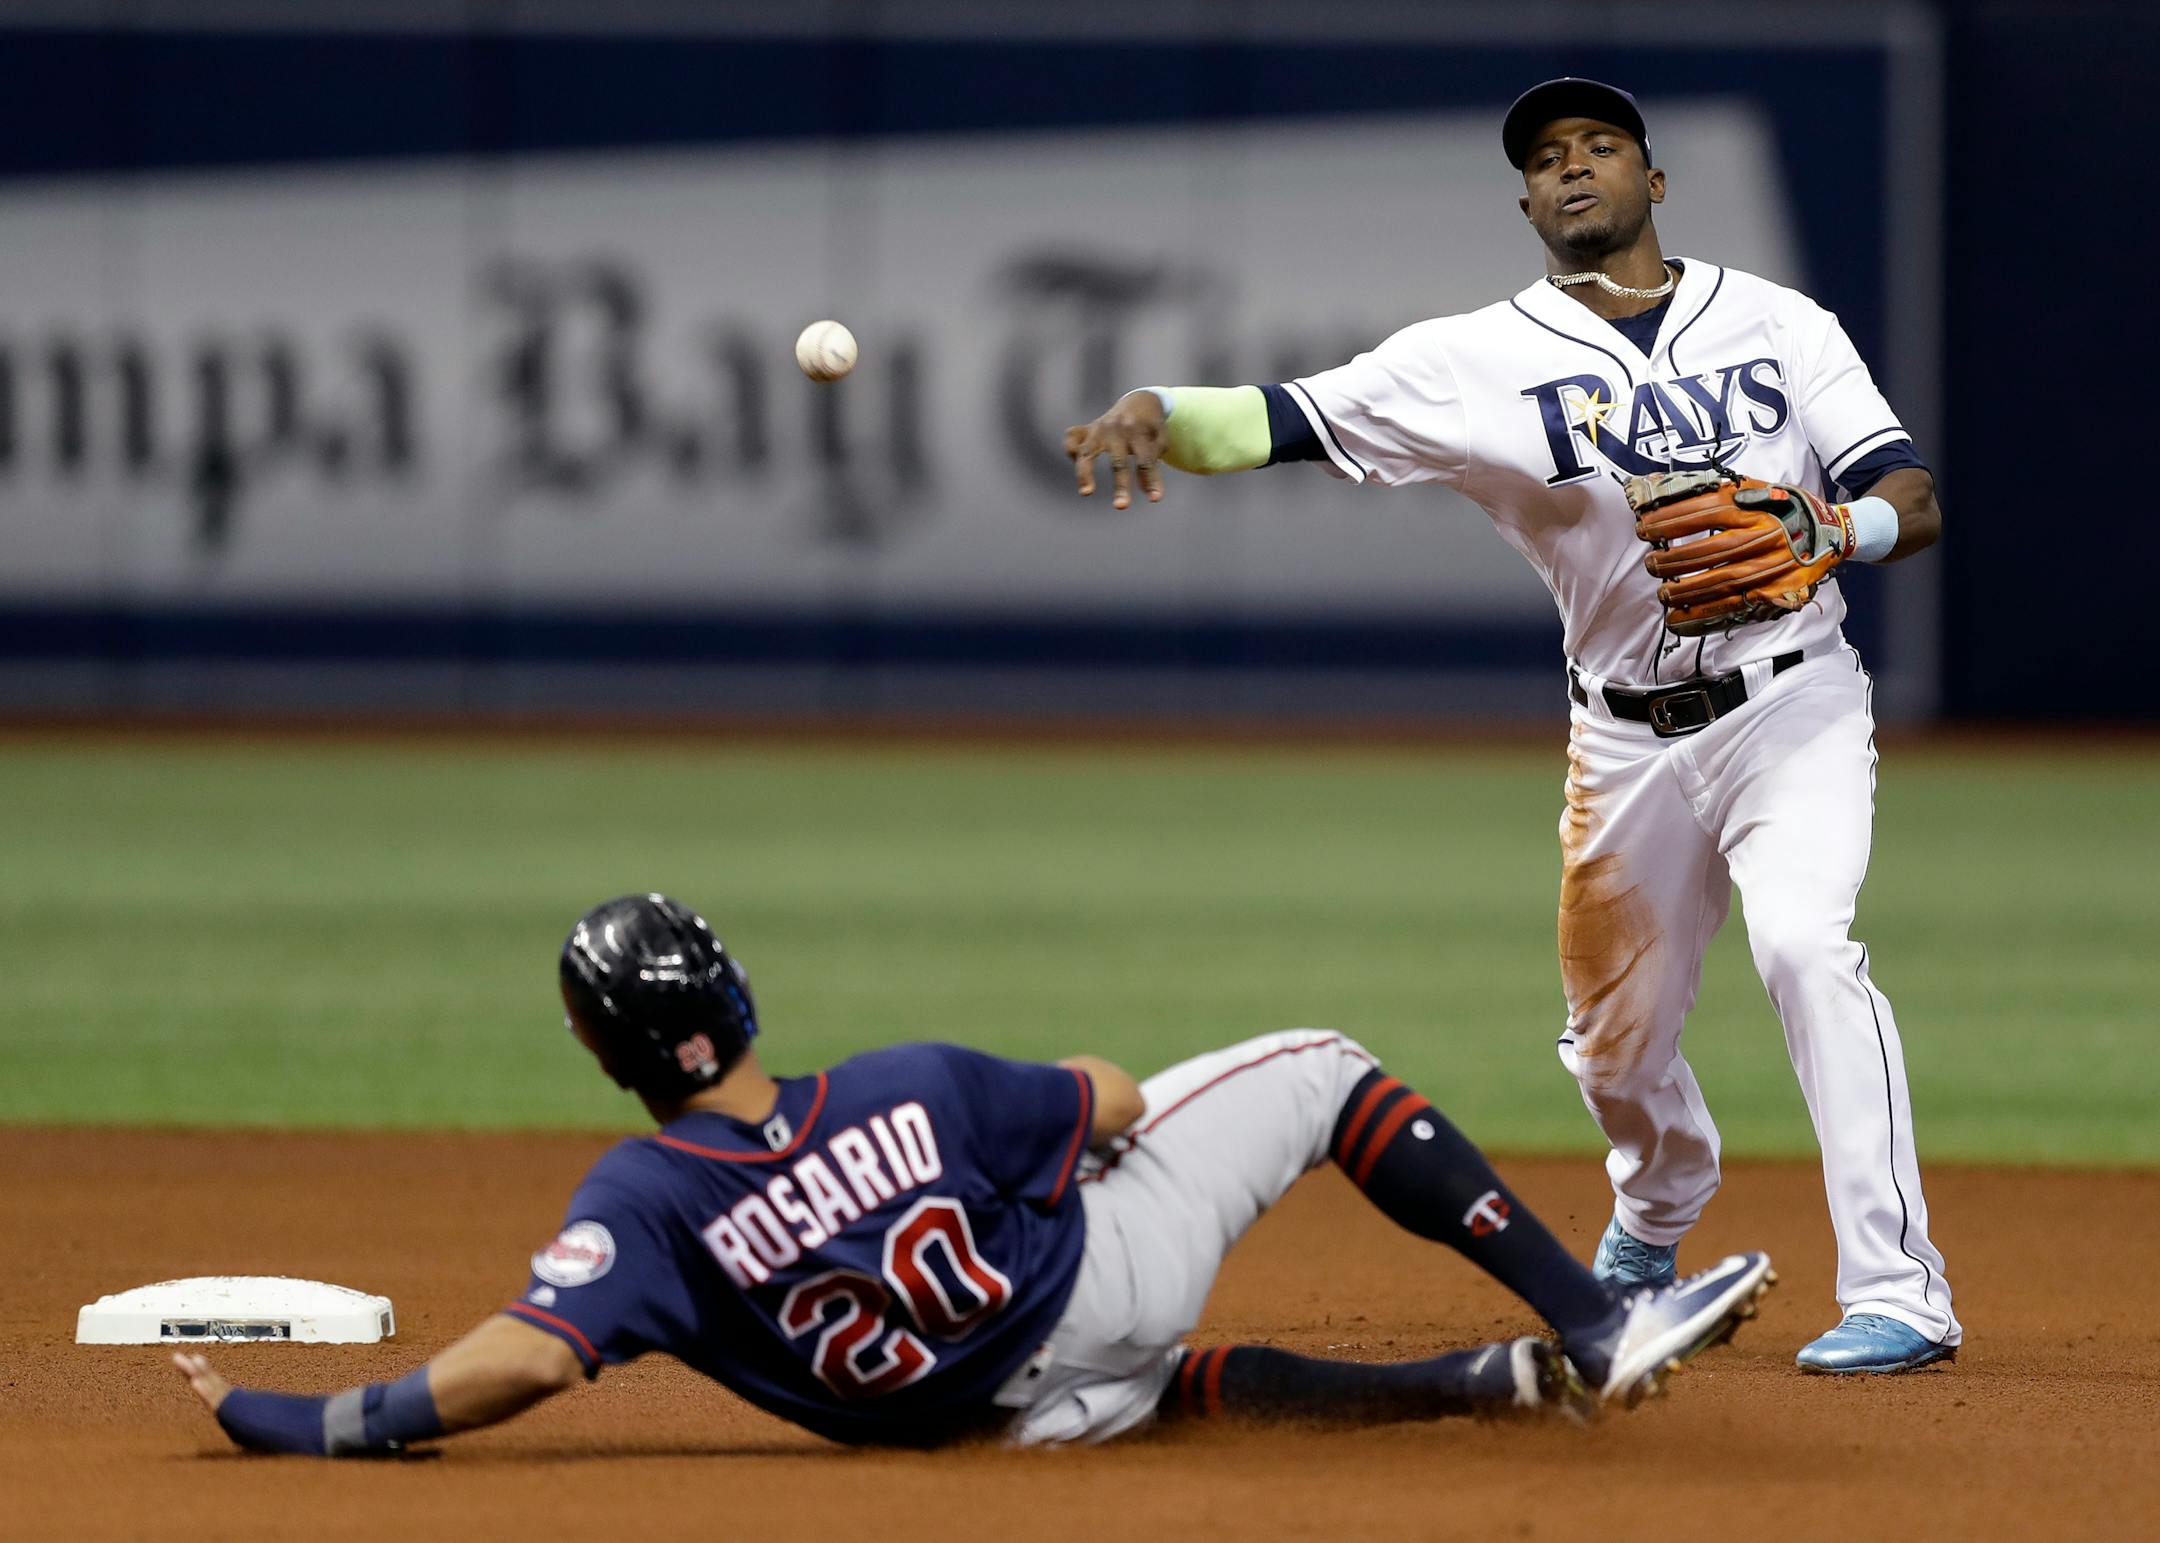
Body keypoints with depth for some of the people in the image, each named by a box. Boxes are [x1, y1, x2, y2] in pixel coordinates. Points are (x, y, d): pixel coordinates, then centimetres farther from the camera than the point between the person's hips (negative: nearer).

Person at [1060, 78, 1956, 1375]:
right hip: (1627, 735, 2)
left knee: (1804, 940, -26)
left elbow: (1916, 501, -5)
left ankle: (1899, 1293, -25)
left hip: (1792, 702, -2)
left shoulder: (1780, 324, -1)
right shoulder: (1482, 359, -4)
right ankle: (1656, 1221, 47)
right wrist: (1159, 413, -33)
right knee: (1617, 1041, 10)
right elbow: (1294, 419, -13)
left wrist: (1845, 527, -28)